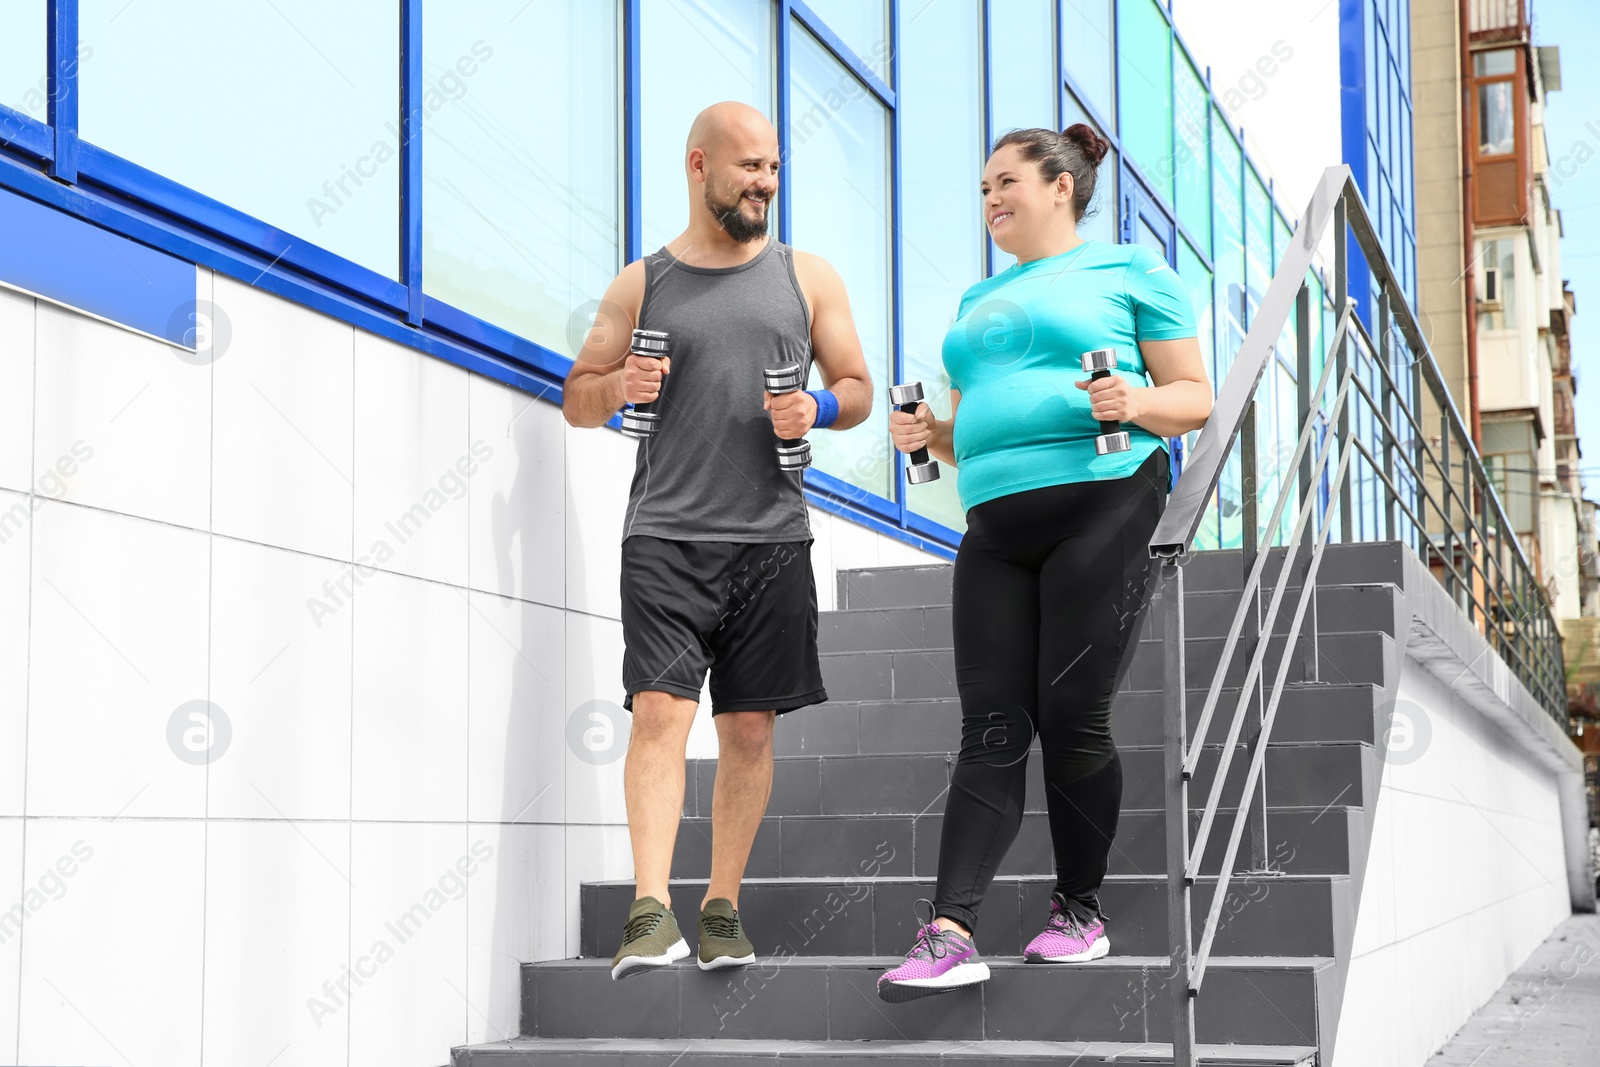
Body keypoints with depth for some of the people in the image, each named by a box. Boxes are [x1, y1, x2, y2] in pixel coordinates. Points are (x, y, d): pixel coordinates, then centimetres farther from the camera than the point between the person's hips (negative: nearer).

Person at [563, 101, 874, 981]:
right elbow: (577, 398, 12)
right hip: (665, 536, -2)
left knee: (749, 728, 4)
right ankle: (651, 912, -17)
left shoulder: (806, 276, 12)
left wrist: (820, 409, -6)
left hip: (771, 538, 2)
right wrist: (619, 386, -10)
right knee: (660, 711, -14)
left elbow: (858, 389, 16)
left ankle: (722, 907, 14)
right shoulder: (642, 284, 9)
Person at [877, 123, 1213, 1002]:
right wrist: (928, 434, 8)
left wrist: (1137, 402, -17)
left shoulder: (1129, 270, 8)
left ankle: (1080, 909, 11)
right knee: (992, 728, -5)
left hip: (1101, 506, -5)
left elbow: (1196, 398, 4)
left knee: (1071, 719, -7)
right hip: (997, 526, 6)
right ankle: (949, 933, -13)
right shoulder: (977, 302, 27)